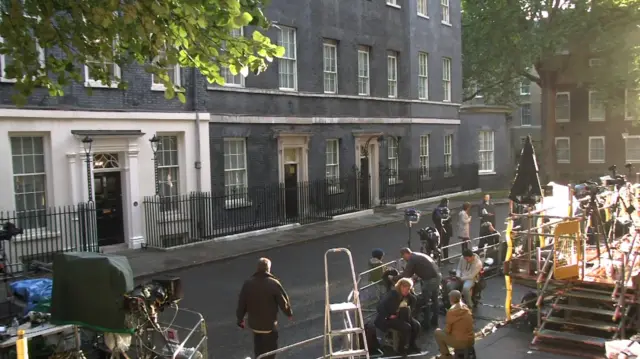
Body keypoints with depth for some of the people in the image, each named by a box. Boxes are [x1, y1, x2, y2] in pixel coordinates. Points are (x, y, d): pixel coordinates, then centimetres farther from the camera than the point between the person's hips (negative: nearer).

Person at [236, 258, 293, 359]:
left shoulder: (248, 283, -8)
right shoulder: (273, 283, -19)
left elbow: (241, 303, -2)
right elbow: (283, 301, -12)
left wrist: (240, 318, 12)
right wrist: (289, 313, 7)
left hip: (254, 323, 4)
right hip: (269, 324, -4)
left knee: (258, 348, 25)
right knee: (270, 348, 12)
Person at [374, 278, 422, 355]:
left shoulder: (406, 296, 3)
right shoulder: (392, 294, -20)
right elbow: (380, 307, -24)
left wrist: (410, 294, -16)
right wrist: (389, 316, -24)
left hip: (401, 316, 8)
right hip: (388, 319, -8)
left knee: (416, 325, -11)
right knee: (406, 327, -28)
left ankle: (412, 345, 11)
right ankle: (401, 348, -7)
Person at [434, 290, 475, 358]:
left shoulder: (451, 311, -15)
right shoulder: (466, 308, 3)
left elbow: (447, 331, -8)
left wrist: (445, 330, 13)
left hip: (460, 342, -7)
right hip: (471, 341, 7)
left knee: (437, 332, 9)